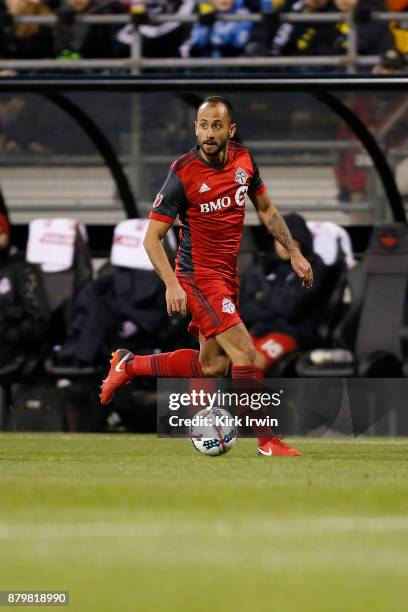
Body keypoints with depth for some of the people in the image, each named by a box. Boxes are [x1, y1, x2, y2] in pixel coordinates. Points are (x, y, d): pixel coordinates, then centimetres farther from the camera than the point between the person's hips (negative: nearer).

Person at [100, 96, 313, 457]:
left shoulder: (244, 160, 0)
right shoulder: (183, 173, -18)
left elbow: (266, 210, 17)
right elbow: (152, 237, -15)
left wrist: (294, 252, 11)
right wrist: (172, 284, -27)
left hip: (228, 276, 7)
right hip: (199, 276, -7)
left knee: (213, 366, 13)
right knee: (244, 351, -18)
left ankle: (129, 365, 30)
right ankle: (267, 440, -9)